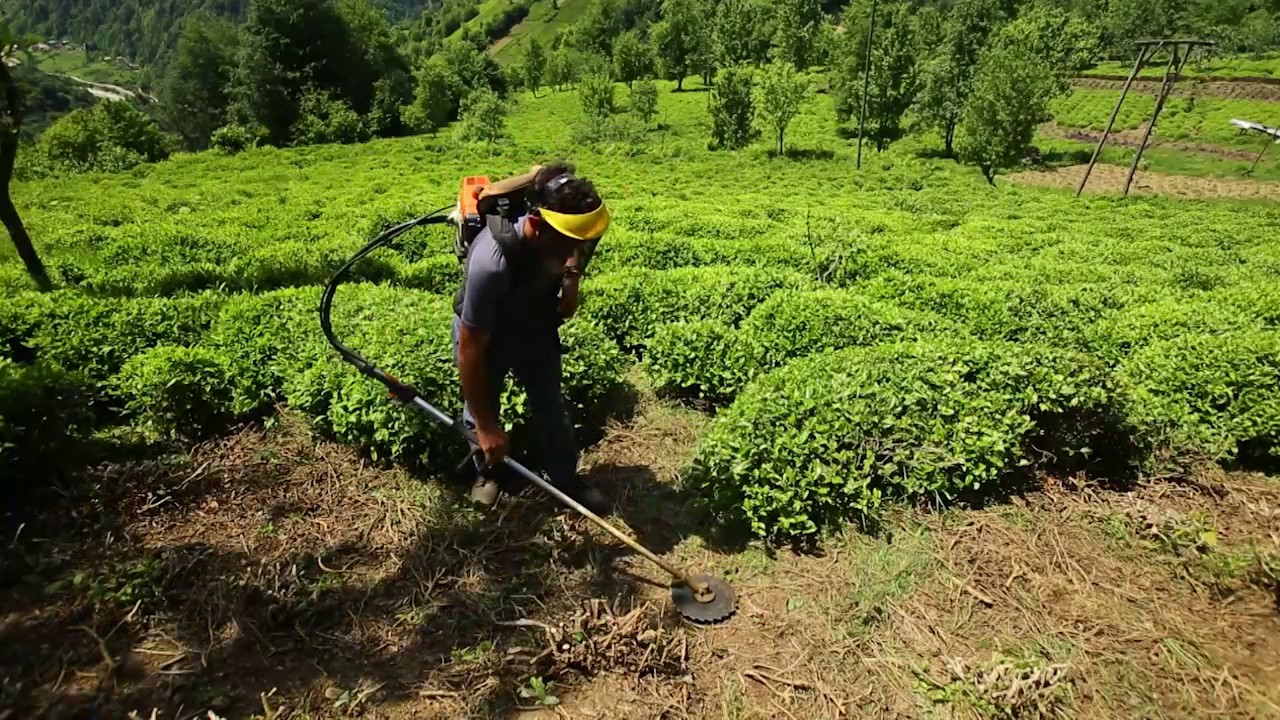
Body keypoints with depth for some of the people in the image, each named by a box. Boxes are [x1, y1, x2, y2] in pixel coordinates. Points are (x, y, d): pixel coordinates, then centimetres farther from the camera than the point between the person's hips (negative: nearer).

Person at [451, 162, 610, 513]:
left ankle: (565, 480, 35)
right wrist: (486, 425, -24)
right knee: (480, 411, 16)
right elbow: (470, 348, -33)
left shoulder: (562, 235, -28)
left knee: (550, 406, 14)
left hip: (536, 327, 4)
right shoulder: (491, 263, -44)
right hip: (483, 334, -4)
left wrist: (571, 285, -17)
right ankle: (486, 472, 46)